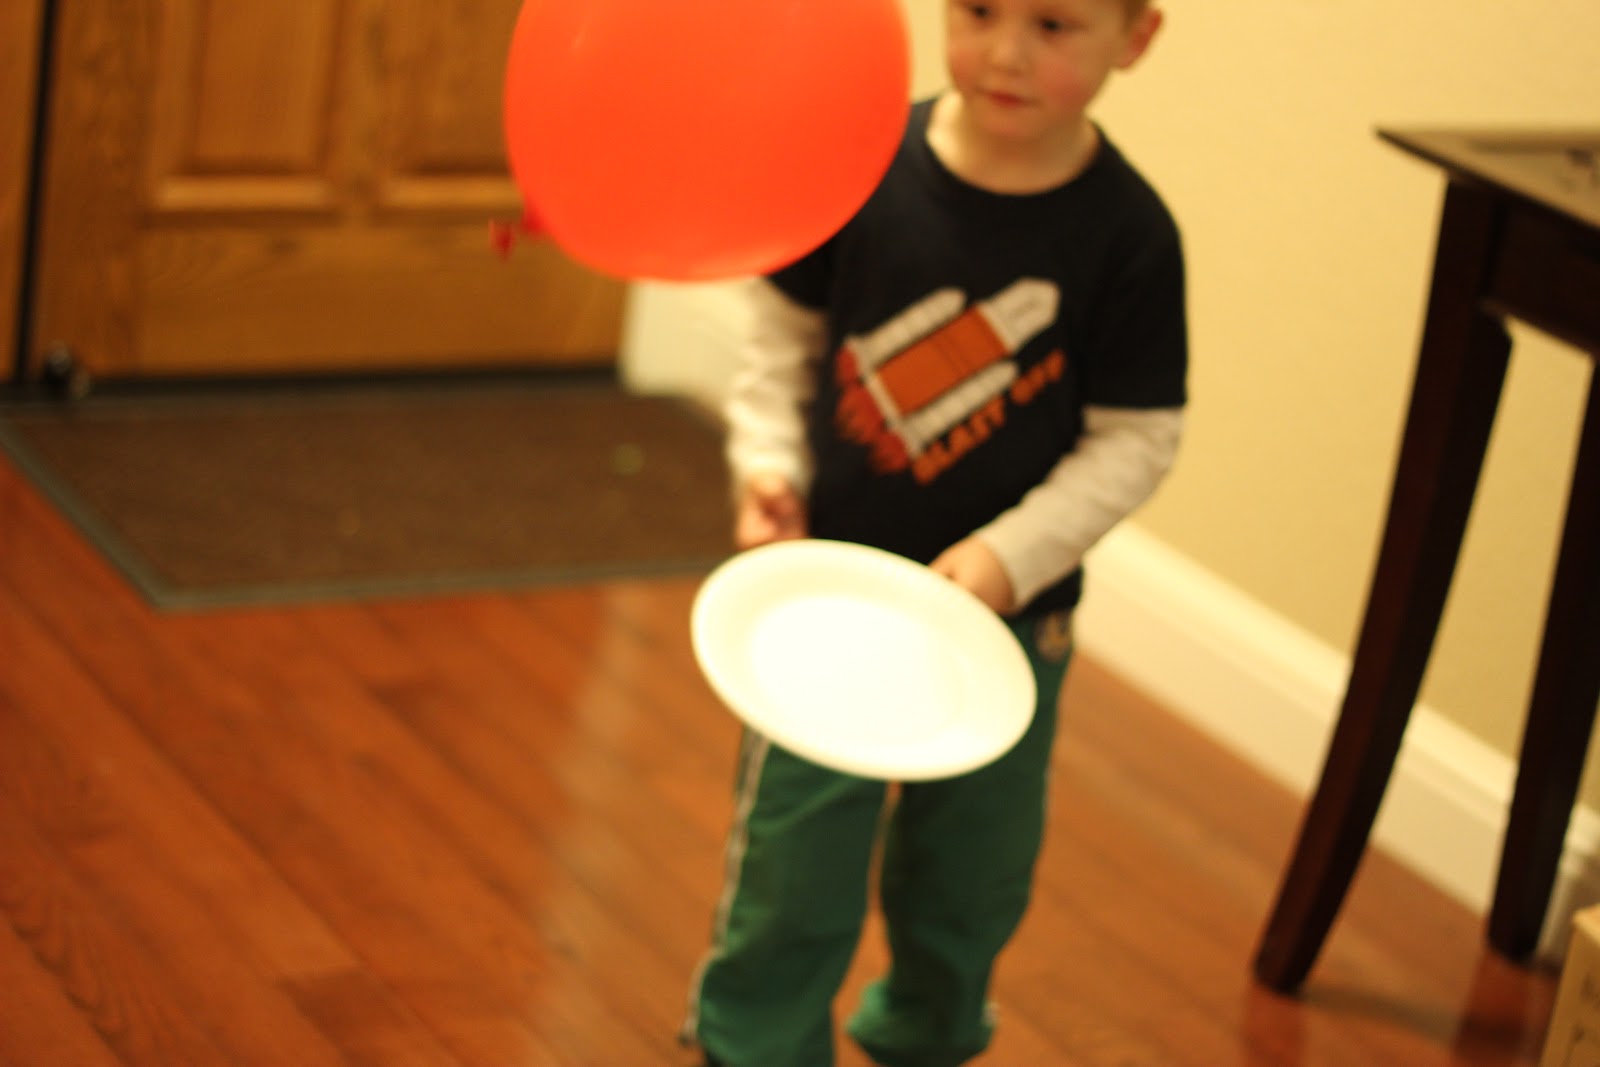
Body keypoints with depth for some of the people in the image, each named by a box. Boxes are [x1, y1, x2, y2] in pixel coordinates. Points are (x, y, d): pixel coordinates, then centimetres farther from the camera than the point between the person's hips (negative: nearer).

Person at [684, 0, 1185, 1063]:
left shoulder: (1130, 234, -14)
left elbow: (1137, 438, -9)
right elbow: (785, 332, 3)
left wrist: (1012, 554, -19)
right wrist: (769, 464, -10)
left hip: (1008, 612, 1)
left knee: (974, 866, 18)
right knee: (793, 865, 3)